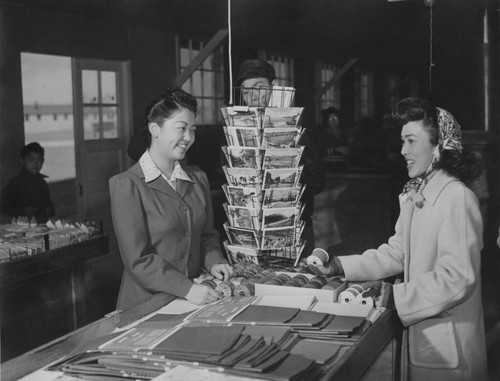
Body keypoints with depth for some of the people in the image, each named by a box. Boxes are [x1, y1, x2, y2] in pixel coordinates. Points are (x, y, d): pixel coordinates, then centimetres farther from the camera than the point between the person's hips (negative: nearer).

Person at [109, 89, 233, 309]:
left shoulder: (198, 179, 12)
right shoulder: (127, 185, -7)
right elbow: (137, 260, -12)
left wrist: (213, 262, 0)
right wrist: (186, 289, -20)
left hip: (194, 299, 4)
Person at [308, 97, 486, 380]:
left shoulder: (457, 198, -19)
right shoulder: (414, 195, 8)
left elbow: (458, 277, -23)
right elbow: (397, 253, 12)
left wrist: (397, 297, -26)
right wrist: (340, 266, 3)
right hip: (419, 335, 8)